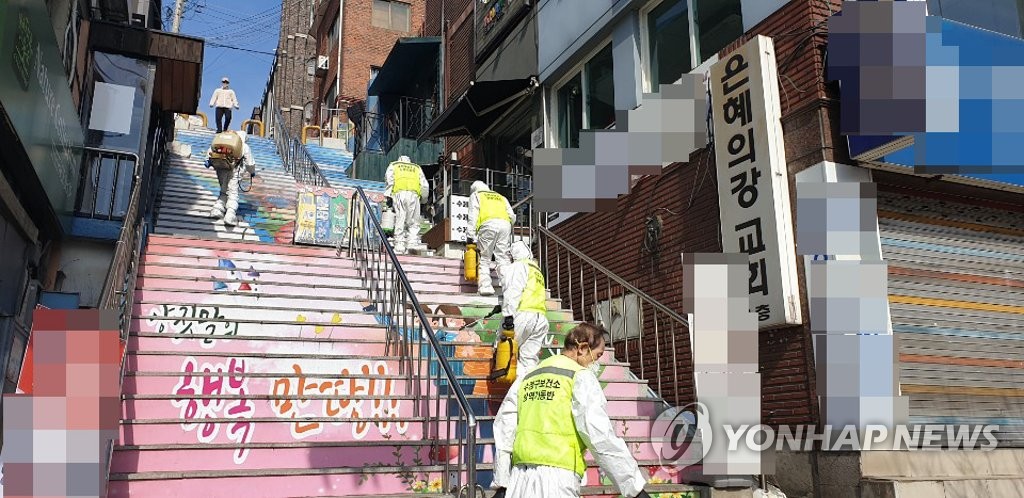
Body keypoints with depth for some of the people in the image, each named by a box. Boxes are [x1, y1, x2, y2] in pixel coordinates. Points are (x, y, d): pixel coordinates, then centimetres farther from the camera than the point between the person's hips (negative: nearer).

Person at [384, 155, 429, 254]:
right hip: (413, 194, 1)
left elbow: (389, 179, 8)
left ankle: (399, 247, -11)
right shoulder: (417, 168, 31)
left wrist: (389, 196, 10)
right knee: (413, 223, 1)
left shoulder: (393, 165, 27)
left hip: (399, 193, -1)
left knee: (399, 220, -4)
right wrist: (422, 199, 27)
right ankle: (413, 245, -13)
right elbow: (424, 185, 19)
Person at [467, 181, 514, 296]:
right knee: (504, 258, 1)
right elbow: (512, 215, 21)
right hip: (505, 224, 3)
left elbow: (473, 215, 9)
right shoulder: (501, 197, 35)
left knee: (484, 258, 0)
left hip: (488, 224, -3)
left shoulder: (475, 195, 25)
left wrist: (470, 235, 3)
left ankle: (485, 286, -14)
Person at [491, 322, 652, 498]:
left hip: (520, 475, 6)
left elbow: (504, 429, 17)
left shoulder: (526, 378, 18)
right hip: (557, 475, -6)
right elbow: (600, 435, -10)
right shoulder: (581, 377, -1)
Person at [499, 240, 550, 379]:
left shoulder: (518, 266, 6)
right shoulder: (537, 271, 30)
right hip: (541, 318, 8)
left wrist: (508, 314, -19)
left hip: (523, 315, -8)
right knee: (530, 358, 6)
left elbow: (512, 291, -10)